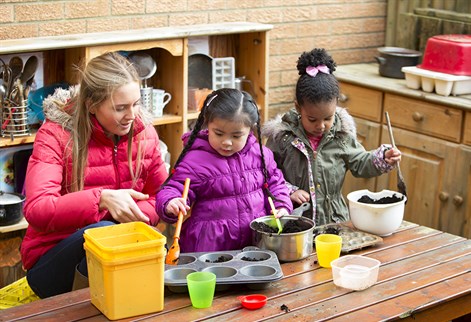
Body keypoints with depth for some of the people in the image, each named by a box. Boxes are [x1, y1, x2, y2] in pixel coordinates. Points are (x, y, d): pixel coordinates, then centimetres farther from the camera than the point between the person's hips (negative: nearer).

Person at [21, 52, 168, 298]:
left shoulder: (144, 132, 0)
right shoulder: (56, 134, -13)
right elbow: (36, 210, -24)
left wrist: (136, 215, -18)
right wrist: (102, 199, -37)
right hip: (53, 258, -3)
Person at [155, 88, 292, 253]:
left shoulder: (259, 153, 8)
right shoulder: (195, 160, -6)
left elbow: (274, 182, 21)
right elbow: (174, 188, -7)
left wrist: (282, 207, 5)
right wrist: (171, 205, -29)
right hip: (209, 246, -7)